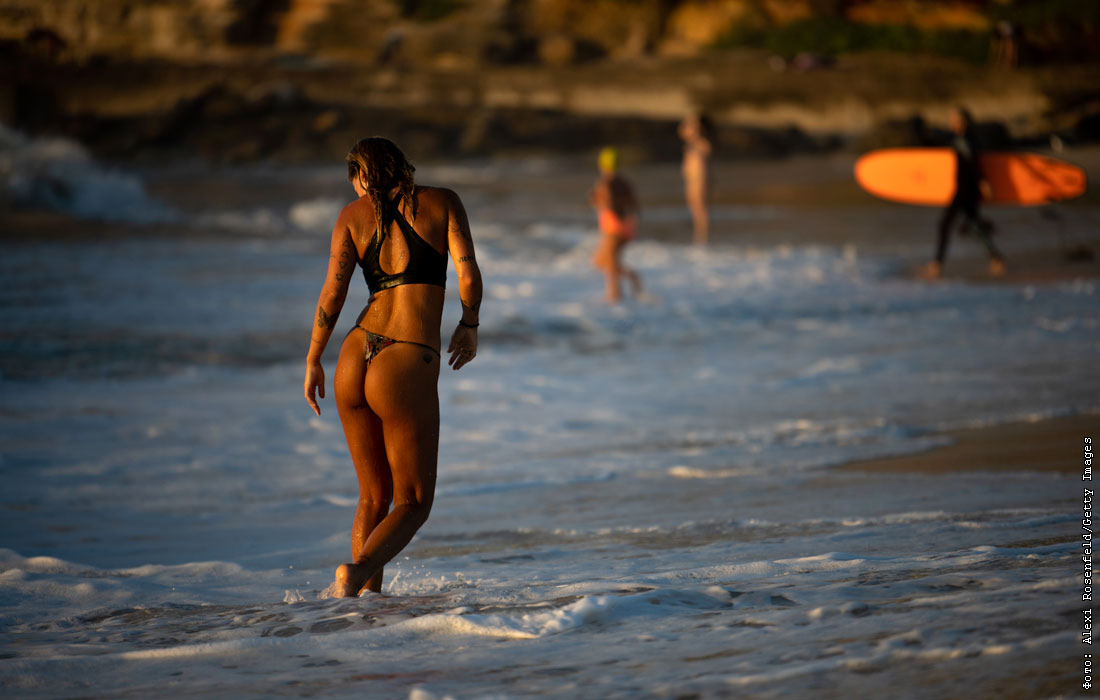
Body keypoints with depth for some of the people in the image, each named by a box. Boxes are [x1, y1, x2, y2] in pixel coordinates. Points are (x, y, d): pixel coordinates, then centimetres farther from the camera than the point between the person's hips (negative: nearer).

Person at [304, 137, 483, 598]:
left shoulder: (353, 216, 8)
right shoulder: (442, 202, 4)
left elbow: (333, 292, -3)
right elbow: (469, 276, -5)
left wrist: (313, 362, 7)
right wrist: (469, 328, 13)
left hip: (356, 358, 4)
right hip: (409, 368, -4)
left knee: (374, 496, 21)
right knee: (413, 503, 6)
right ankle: (358, 569, -20)